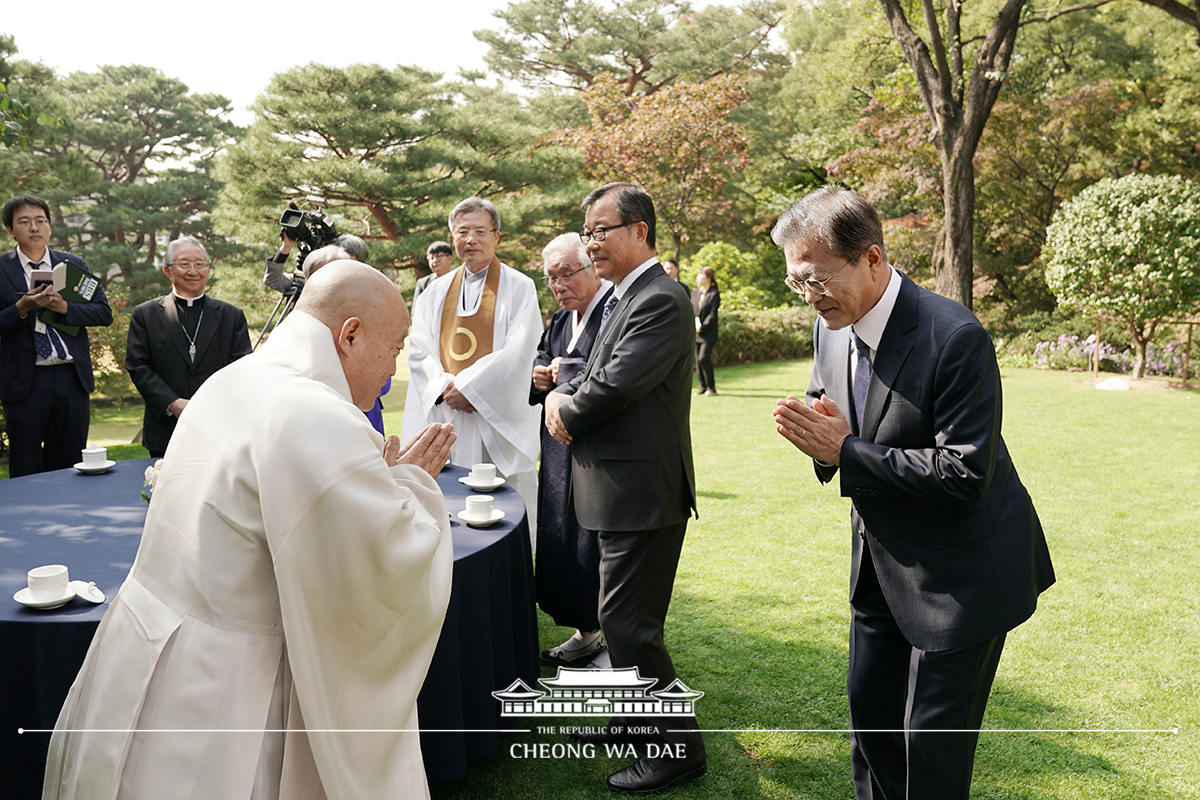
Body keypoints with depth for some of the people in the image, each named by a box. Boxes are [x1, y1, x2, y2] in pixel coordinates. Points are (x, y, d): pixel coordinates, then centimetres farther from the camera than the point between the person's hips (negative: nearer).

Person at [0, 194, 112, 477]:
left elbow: (104, 313, 2)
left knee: (71, 465, 9)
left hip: (72, 378, 2)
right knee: (25, 472, 5)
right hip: (25, 382, -2)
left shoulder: (74, 265, 8)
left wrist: (65, 307, -12)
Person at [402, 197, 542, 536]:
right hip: (443, 414, 4)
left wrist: (468, 385, -13)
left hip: (498, 419, -3)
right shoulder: (436, 292, 15)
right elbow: (418, 350, 8)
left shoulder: (518, 287, 2)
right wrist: (445, 386, -9)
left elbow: (519, 351, -9)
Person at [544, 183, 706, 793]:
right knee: (625, 616, 21)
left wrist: (567, 411, -6)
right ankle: (632, 719, 37)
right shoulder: (623, 298, 15)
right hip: (623, 489, 10)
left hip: (642, 491, -10)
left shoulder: (661, 301, -18)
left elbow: (615, 384, -24)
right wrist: (561, 397, -5)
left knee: (627, 622, -4)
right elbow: (593, 373, 17)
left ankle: (678, 747, 11)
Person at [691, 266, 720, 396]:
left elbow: (712, 314, -11)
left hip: (708, 333, -6)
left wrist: (702, 327, -16)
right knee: (698, 360, 6)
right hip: (696, 333, 6)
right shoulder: (695, 293, 13)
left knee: (704, 358, -14)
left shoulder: (714, 294, -6)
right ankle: (703, 387, 14)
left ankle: (711, 387, -3)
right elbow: (691, 311, 13)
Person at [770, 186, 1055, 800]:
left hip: (960, 572, -7)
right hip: (878, 561, 7)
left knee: (933, 746, 4)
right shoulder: (832, 328, -2)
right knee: (868, 711, 20)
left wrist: (846, 451, -28)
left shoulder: (954, 337, -26)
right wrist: (816, 431, -13)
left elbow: (966, 474, -28)